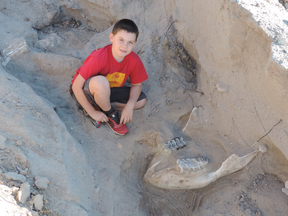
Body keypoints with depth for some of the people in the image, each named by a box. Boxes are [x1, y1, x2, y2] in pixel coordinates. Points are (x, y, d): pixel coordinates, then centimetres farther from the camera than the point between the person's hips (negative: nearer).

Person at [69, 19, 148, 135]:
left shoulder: (134, 60, -17)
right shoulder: (98, 59, -32)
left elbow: (137, 85, -1)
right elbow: (76, 86, -28)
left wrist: (130, 106, -20)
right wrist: (93, 112, -22)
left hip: (106, 91, 6)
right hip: (85, 91, -6)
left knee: (141, 100, -9)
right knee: (101, 82, -40)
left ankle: (99, 106, -3)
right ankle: (110, 114, -10)